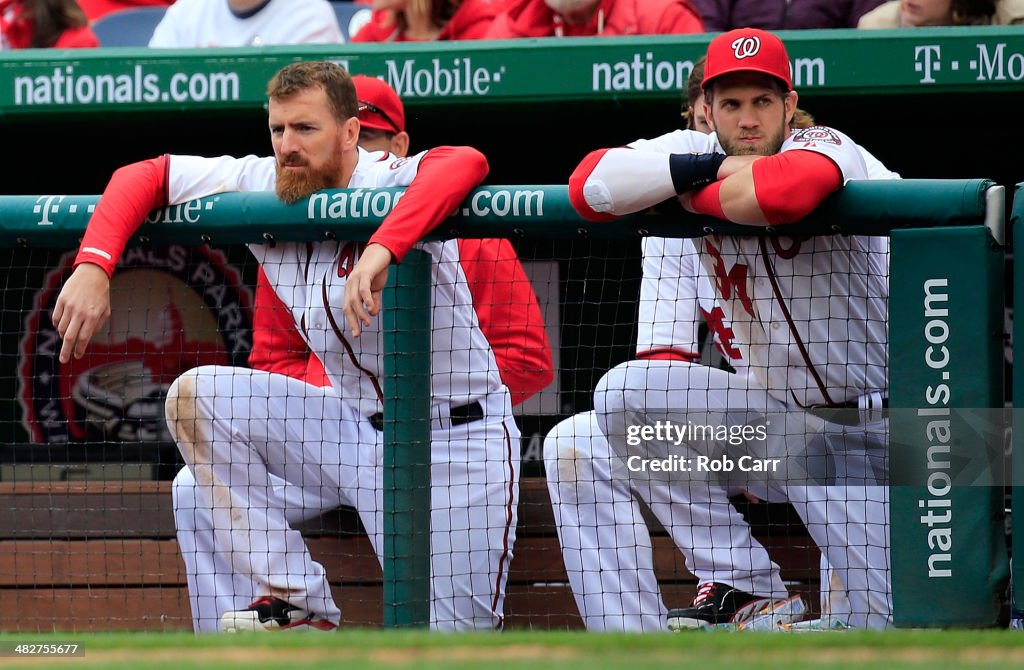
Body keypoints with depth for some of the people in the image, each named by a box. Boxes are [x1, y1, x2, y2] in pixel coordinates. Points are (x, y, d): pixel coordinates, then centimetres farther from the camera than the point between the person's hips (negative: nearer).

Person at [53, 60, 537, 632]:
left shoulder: (391, 186, -23)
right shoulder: (260, 187, -4)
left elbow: (466, 164, -44)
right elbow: (143, 176, 1)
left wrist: (382, 249, -56)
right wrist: (94, 266, -16)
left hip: (460, 435, -6)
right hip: (355, 430, 6)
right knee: (198, 396, -10)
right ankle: (299, 606, -6)